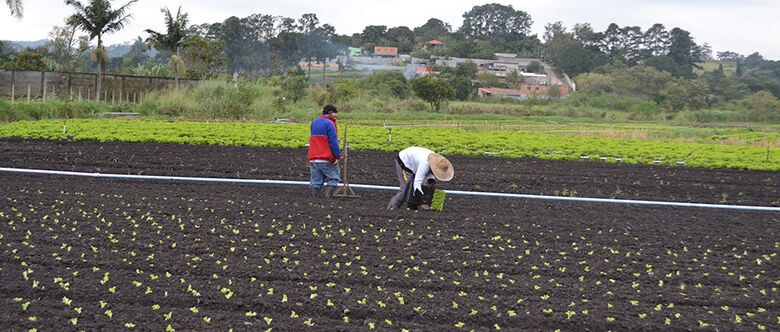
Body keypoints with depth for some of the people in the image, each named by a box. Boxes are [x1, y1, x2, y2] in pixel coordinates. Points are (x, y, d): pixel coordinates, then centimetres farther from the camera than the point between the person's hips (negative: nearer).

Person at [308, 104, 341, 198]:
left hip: (313, 158, 7)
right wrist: (337, 156, -10)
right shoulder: (329, 123, -8)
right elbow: (333, 142, -13)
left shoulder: (314, 123, 17)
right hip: (327, 159, -7)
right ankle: (328, 197, -8)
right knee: (333, 178, 3)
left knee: (315, 181, 8)